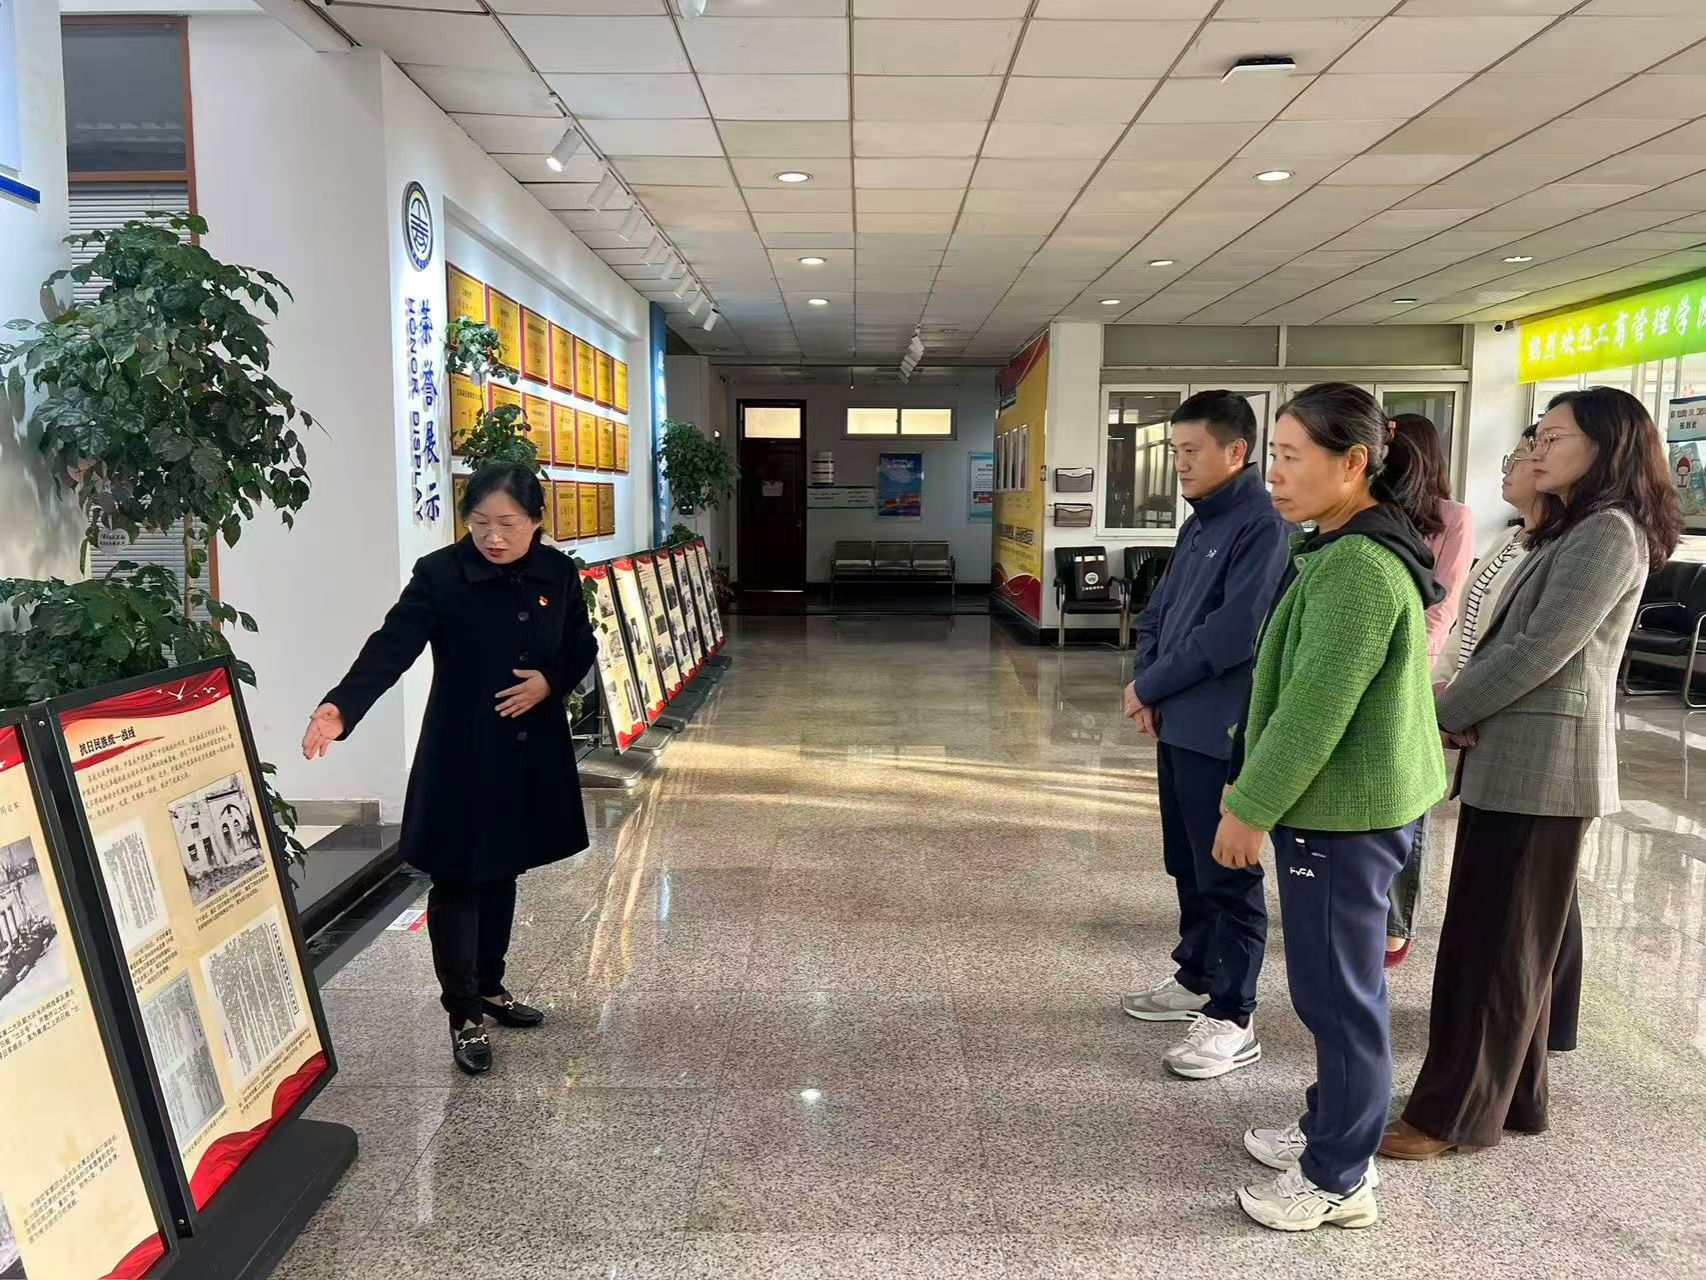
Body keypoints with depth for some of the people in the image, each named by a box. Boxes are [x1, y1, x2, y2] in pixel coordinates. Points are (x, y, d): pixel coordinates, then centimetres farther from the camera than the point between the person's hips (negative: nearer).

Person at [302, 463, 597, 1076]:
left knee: (502, 873, 18)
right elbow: (391, 647, -24)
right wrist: (340, 707, -39)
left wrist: (550, 682, -10)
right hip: (462, 755, -4)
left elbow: (582, 648, 11)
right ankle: (464, 1017, 17)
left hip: (532, 752, 4)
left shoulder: (558, 573, 0)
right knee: (458, 882, 2)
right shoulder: (440, 574, -13)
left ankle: (490, 987, 36)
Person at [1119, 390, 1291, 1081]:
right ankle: (1197, 979, 35)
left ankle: (1233, 1020, 12)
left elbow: (1235, 631, -23)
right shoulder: (1200, 523, 14)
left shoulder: (1264, 526, -16)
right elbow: (1160, 610, 17)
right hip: (1179, 724, 9)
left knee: (1227, 875, 1)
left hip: (1223, 732, -9)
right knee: (1187, 865, 19)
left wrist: (1152, 685, -13)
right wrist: (1143, 678, -1)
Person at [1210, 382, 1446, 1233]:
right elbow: (1296, 689, 17)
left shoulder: (1357, 567, -23)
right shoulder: (1349, 550, 11)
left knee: (1338, 993, 2)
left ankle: (1338, 1180, 17)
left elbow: (1316, 709, -24)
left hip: (1343, 812, -10)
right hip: (1348, 802, 10)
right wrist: (1255, 785, 20)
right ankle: (1330, 1130, 36)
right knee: (1339, 984, 20)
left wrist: (1252, 808, -16)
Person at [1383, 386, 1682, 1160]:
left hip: (1541, 763, -9)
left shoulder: (1609, 532, -13)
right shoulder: (1571, 533, 19)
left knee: (1496, 945, -1)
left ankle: (1456, 1112, 10)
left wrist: (1444, 715, -10)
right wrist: (1462, 714, -2)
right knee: (1500, 941, 15)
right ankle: (1510, 1096, 27)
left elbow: (1542, 650, -20)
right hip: (1512, 758, 9)